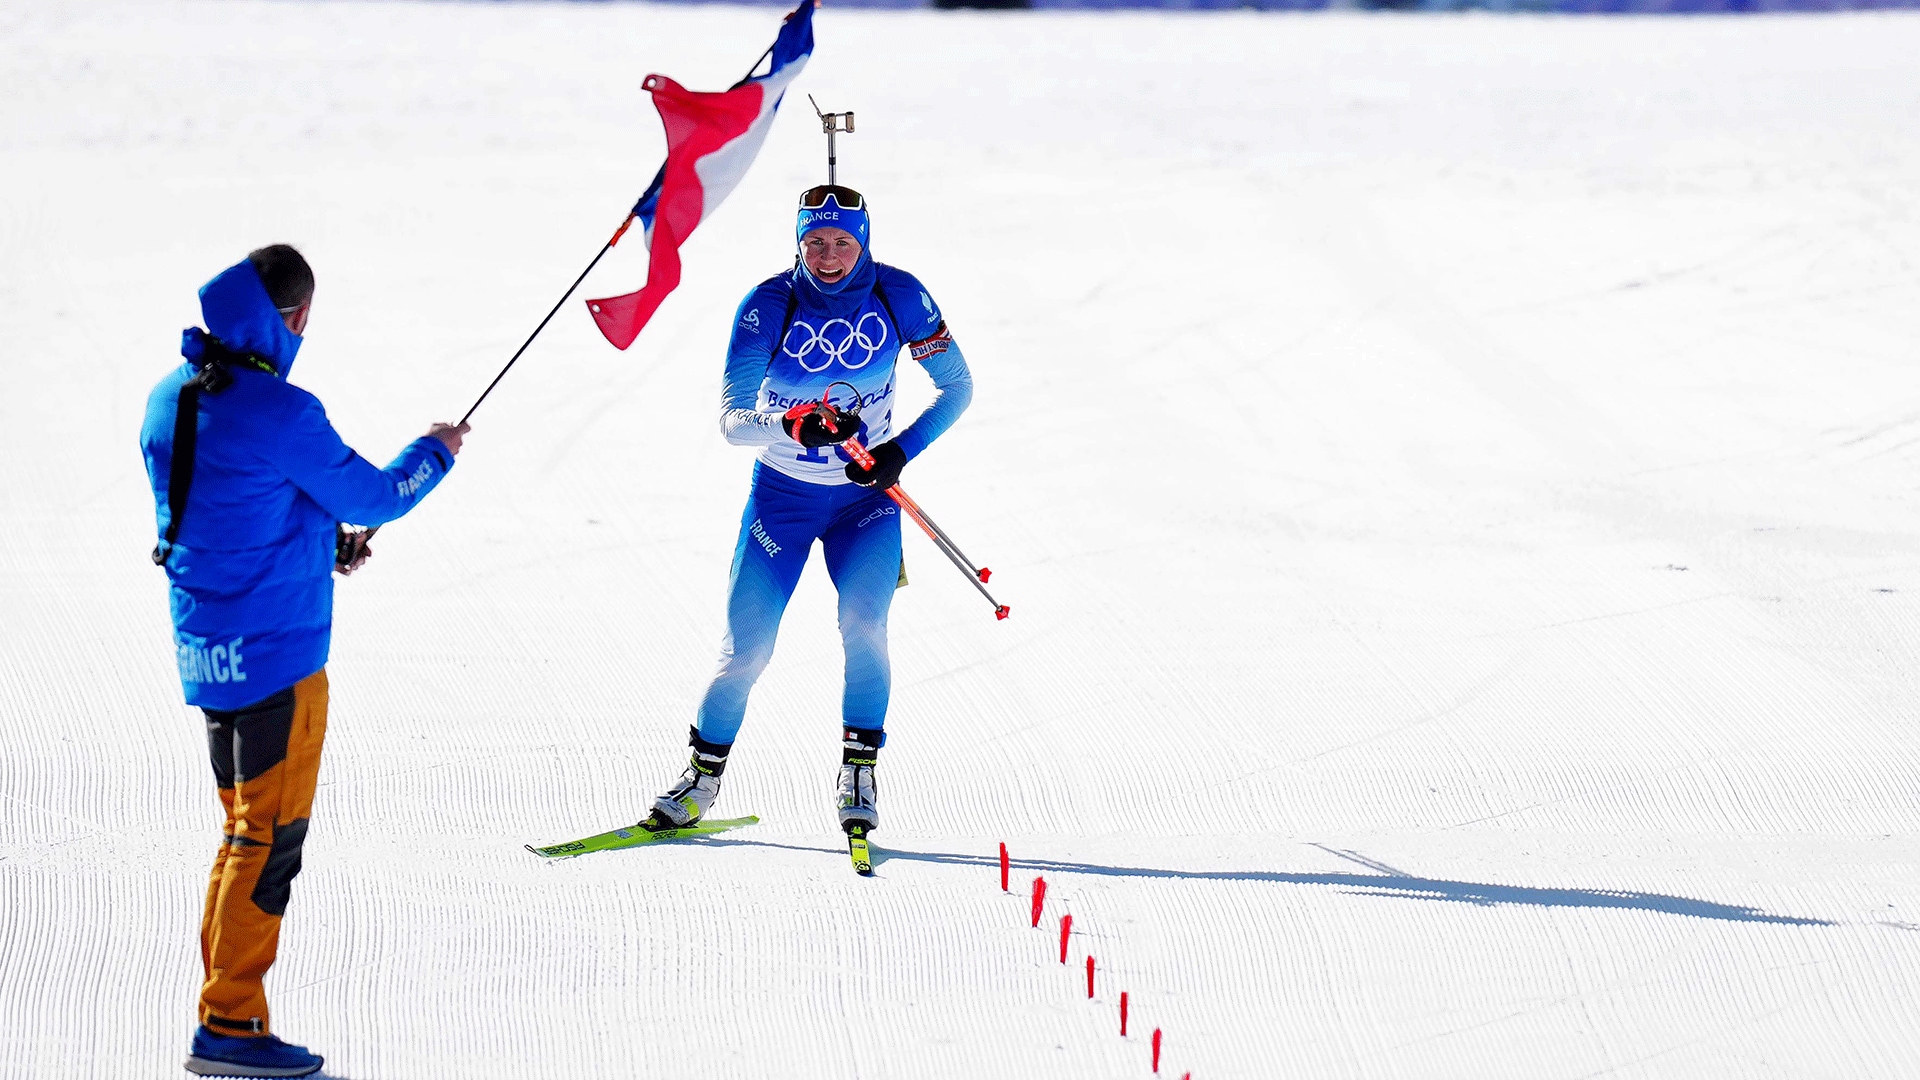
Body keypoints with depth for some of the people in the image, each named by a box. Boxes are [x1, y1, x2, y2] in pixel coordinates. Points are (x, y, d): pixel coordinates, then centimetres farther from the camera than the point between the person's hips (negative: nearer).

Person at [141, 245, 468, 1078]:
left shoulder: (171, 399, 5)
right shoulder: (279, 412, -21)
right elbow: (373, 495, -8)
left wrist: (325, 543, 17)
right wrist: (435, 453, 10)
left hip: (206, 648, 8)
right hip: (276, 650, -8)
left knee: (247, 826, 17)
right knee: (270, 835, -1)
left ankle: (225, 1010, 19)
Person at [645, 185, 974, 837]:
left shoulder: (899, 297, -14)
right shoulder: (769, 307, -18)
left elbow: (957, 388, -4)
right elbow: (731, 422, -21)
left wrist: (900, 451, -19)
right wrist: (793, 425, -41)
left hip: (866, 495, 0)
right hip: (782, 494, 0)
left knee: (863, 625, -22)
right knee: (747, 649, -4)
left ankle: (859, 771, -8)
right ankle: (703, 776, 16)